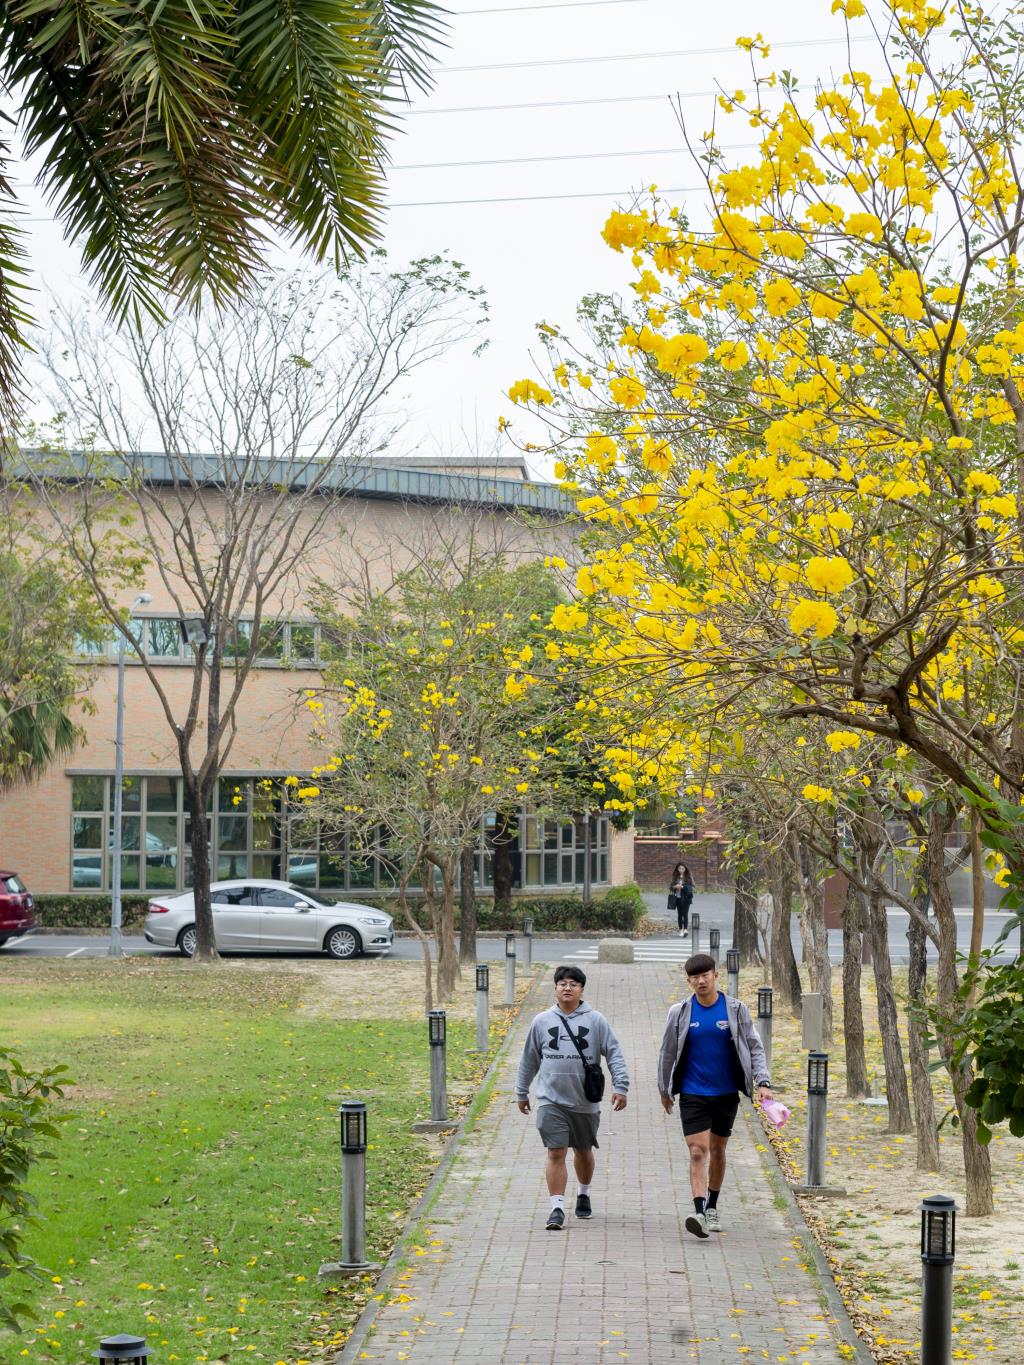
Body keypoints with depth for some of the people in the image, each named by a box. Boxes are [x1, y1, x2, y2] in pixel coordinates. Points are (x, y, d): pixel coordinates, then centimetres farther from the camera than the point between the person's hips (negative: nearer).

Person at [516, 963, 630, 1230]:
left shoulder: (596, 1021, -1)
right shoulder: (542, 1021, 4)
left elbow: (614, 1054, -1)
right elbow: (529, 1059, 14)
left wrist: (620, 1086, -12)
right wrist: (521, 1093, 17)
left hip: (586, 1101, 1)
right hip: (551, 1101, -1)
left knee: (583, 1151, 17)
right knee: (556, 1153, -9)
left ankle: (583, 1194, 40)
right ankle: (557, 1208, -7)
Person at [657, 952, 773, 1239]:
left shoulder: (736, 1010, -2)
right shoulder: (680, 1013, -1)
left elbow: (754, 1048, 3)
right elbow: (667, 1052, 10)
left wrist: (762, 1082, -9)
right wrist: (665, 1090, 16)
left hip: (726, 1094, 1)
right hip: (693, 1094, -1)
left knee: (717, 1151, 13)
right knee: (698, 1152, -13)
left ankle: (712, 1208, 30)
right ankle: (699, 1212, -22)